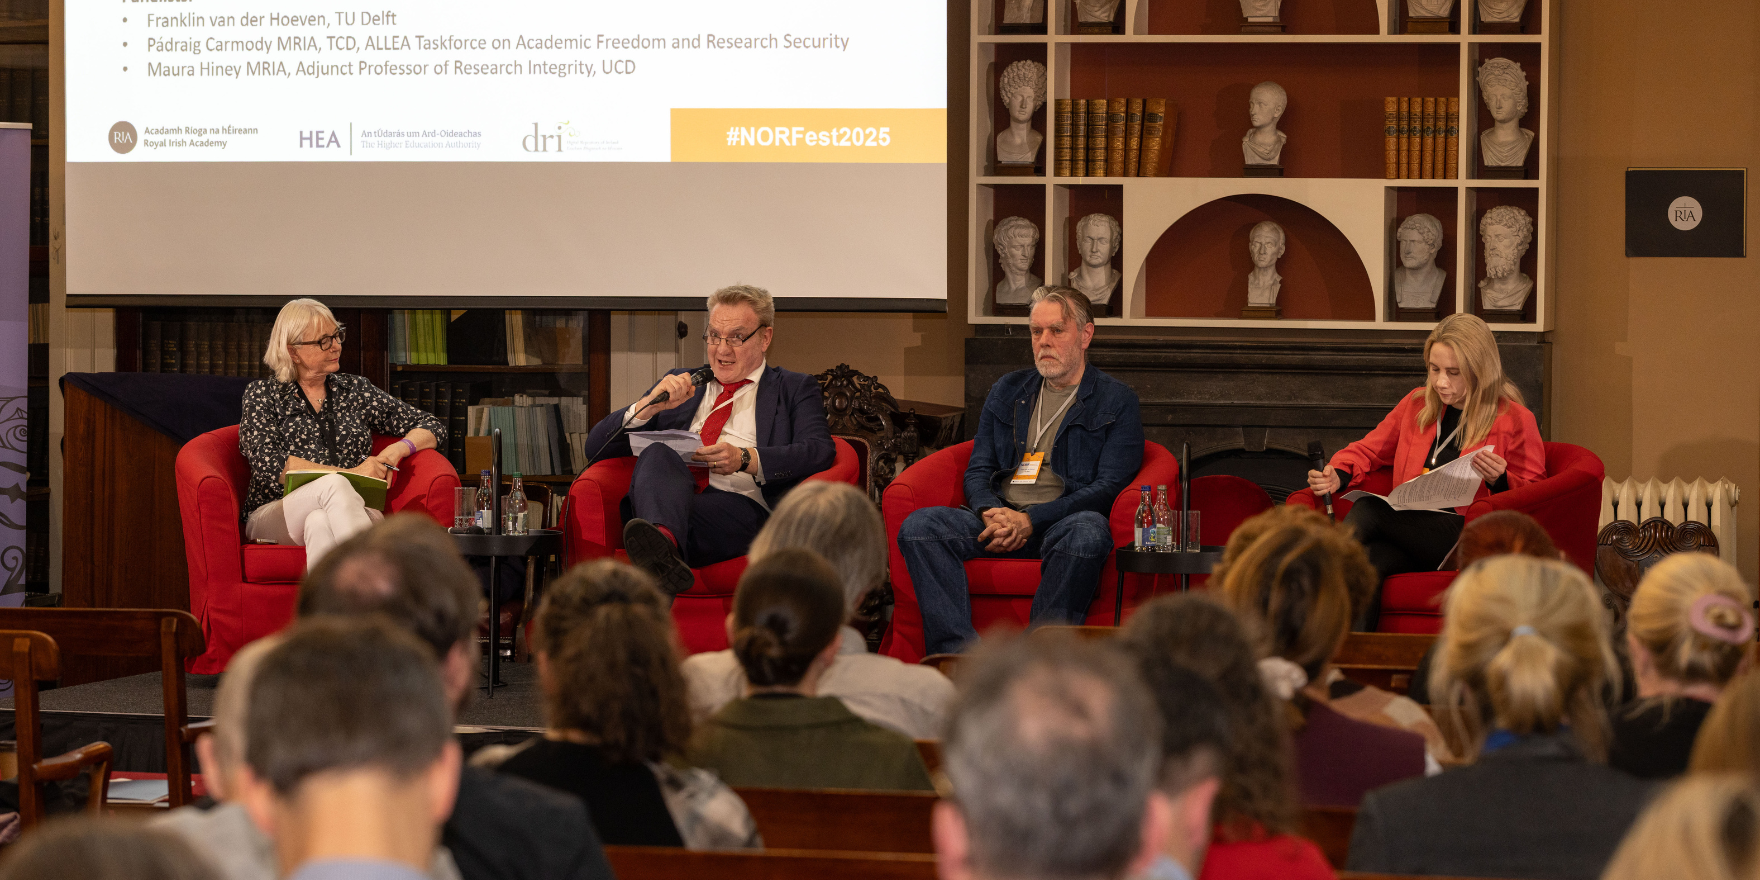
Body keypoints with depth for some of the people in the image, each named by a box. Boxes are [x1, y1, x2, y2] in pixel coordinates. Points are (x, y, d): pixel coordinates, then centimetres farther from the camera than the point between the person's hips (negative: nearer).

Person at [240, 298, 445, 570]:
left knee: (320, 523, -37)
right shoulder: (264, 394, 12)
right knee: (334, 486, -35)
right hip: (274, 515, -2)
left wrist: (398, 449, -2)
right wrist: (349, 474, -12)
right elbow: (268, 465, -6)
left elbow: (432, 427, 22)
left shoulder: (354, 390, 20)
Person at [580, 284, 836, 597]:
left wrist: (746, 458, -17)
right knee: (658, 453, -34)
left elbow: (820, 451, 1)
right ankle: (663, 542, -63)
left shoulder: (793, 389, 22)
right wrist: (648, 405, 2)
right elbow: (597, 444, 23)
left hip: (740, 506, -2)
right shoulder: (680, 383, 31)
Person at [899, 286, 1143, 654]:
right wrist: (991, 513, -6)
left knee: (1087, 533, -40)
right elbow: (978, 471, 19)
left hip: (1063, 522, -4)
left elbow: (1109, 486, -3)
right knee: (919, 526, -24)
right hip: (998, 519, 4)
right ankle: (962, 655, -35)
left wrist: (1032, 520, -14)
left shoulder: (1117, 401, 8)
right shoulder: (1007, 391, 22)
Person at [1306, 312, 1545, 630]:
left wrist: (1499, 481, -14)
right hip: (1410, 529, 4)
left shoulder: (1515, 420, 6)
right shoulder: (1418, 404, 21)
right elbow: (1369, 449, 27)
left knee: (1368, 510, -30)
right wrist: (1338, 476, 6)